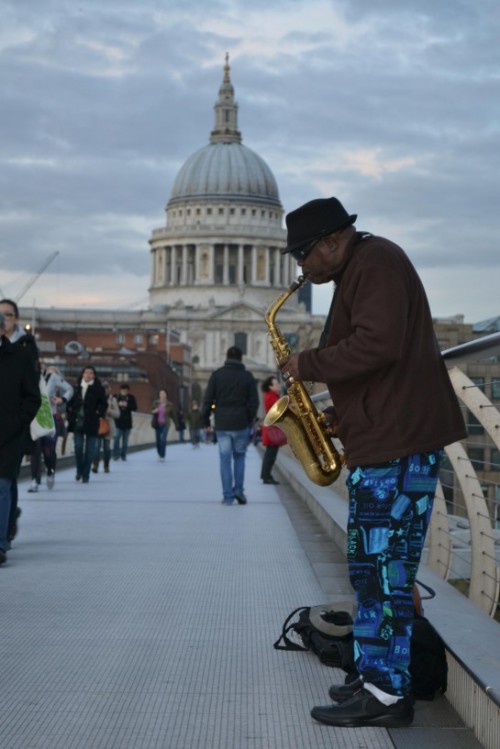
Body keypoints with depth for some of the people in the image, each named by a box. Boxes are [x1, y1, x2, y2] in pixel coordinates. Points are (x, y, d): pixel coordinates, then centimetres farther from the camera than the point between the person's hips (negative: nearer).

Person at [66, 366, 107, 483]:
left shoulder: (98, 389, 0)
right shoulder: (77, 388, 7)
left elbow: (104, 404, 2)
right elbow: (70, 403, 13)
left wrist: (98, 414, -8)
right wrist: (70, 414, 3)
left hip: (91, 424, -2)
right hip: (78, 422, 2)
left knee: (90, 450, 1)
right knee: (78, 447, -1)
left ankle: (85, 475, 8)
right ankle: (80, 470, 19)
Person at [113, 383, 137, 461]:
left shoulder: (131, 398, 1)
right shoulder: (116, 397, -3)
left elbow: (135, 408, -3)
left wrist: (127, 405, -17)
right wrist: (118, 404, -18)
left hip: (127, 422, 2)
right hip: (118, 421, -2)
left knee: (125, 440, 8)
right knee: (117, 438, -9)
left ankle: (123, 455, 15)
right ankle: (116, 454, -2)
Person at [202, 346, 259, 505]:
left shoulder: (217, 375, 1)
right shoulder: (247, 376, 1)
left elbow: (208, 399, -2)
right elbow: (254, 402, 0)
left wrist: (205, 419, 6)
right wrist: (250, 419, 12)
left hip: (222, 424, 0)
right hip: (241, 424, 0)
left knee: (225, 459, 3)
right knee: (239, 456, 15)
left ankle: (228, 495, 1)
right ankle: (238, 489, 3)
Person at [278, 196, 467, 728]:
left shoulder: (375, 263, -10)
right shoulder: (358, 272, 21)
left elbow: (378, 344, -24)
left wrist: (309, 364, -13)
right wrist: (343, 416, 16)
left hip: (399, 443, -11)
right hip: (381, 440, 11)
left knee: (384, 566, -9)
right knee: (371, 564, 13)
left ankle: (387, 693, -4)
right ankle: (377, 676, 20)